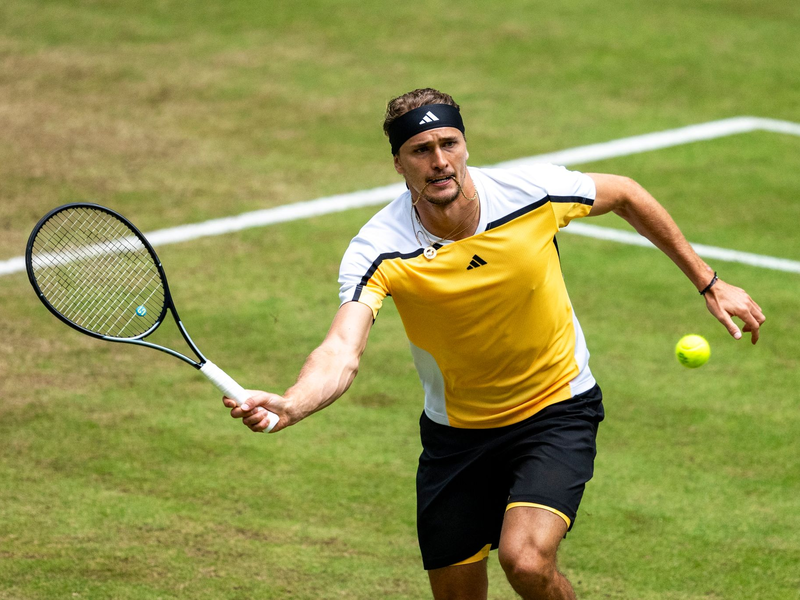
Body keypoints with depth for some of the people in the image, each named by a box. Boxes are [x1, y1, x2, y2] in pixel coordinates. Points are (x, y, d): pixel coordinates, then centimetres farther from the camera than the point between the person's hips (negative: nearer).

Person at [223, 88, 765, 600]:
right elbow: (341, 353, -37)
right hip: (457, 431, 2)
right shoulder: (379, 252, -23)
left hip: (557, 408, -2)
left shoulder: (533, 192, -20)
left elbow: (625, 195, 1)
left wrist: (707, 282, 7)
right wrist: (288, 406, -59)